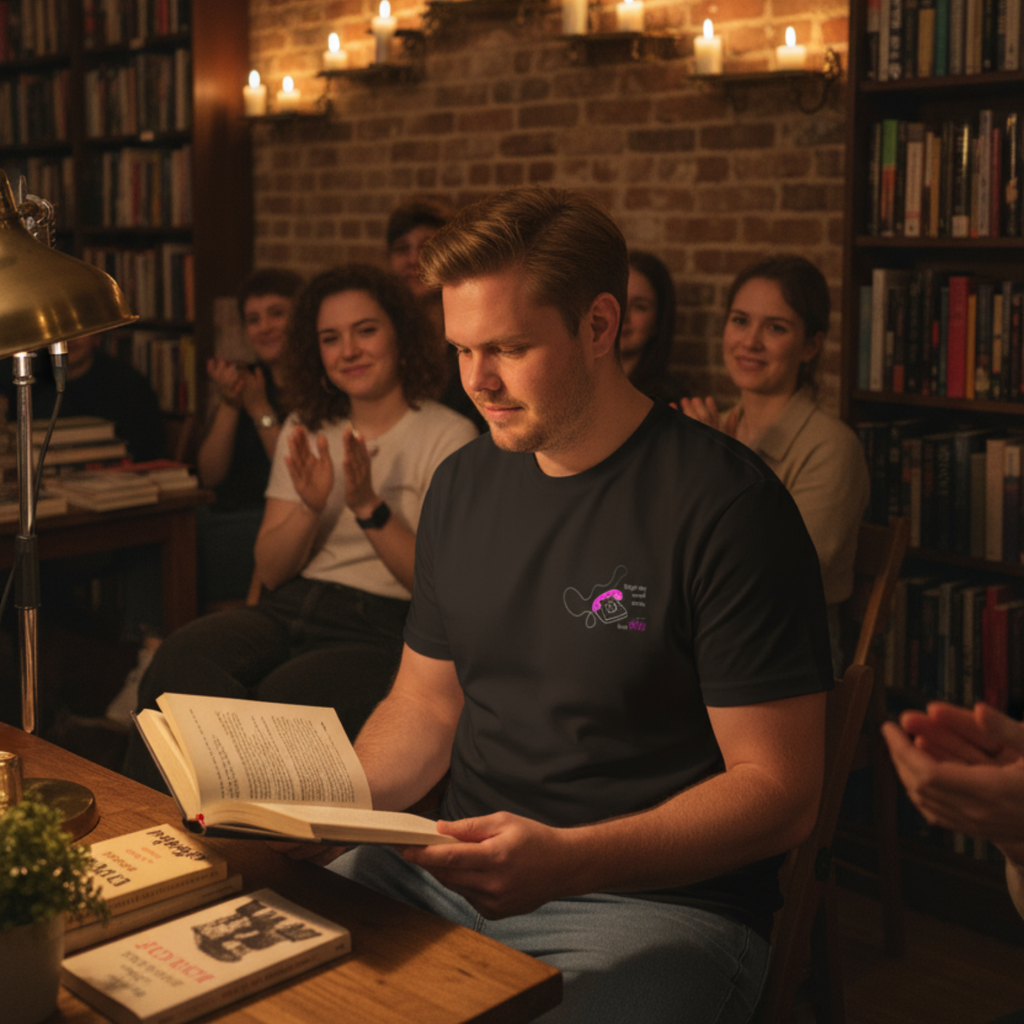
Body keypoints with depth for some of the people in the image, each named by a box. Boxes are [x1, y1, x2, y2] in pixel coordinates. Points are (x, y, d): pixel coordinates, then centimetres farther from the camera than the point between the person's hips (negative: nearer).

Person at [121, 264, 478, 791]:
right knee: (177, 658, -27)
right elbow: (270, 569, 11)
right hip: (287, 609, 5)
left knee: (280, 700, -35)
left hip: (377, 629, -4)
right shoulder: (305, 430, 16)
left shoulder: (448, 437, 0)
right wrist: (310, 507, -9)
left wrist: (368, 507, -19)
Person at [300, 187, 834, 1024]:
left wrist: (565, 861, -26)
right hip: (461, 869, 5)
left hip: (662, 900, -5)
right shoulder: (463, 484, 9)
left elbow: (780, 794, -14)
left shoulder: (727, 506, -14)